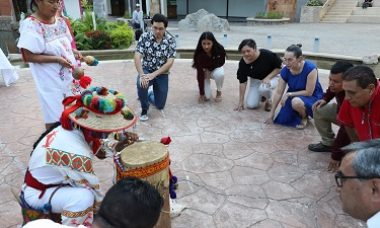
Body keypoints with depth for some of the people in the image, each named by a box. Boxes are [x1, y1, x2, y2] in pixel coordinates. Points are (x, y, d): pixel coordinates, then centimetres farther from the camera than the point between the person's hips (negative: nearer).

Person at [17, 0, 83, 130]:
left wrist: (73, 52, -5)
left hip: (70, 76, 7)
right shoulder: (31, 25, -17)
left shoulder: (60, 21, 4)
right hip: (51, 82, -7)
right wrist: (56, 59, -24)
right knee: (54, 118, 4)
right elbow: (28, 56, -17)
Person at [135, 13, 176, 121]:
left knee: (160, 106, 3)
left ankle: (150, 95, 40)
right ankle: (144, 110, -8)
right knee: (141, 84, -36)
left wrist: (154, 74, -27)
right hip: (146, 70, -1)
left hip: (162, 74, 1)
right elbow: (137, 57, -17)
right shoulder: (144, 37, -11)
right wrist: (141, 75, -32)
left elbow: (170, 62, -17)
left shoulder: (170, 41, -11)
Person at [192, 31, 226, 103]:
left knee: (219, 74, -36)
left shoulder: (220, 49, -28)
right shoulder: (199, 54, -32)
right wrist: (201, 94, -32)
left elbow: (221, 62, -7)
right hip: (204, 71, -1)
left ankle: (219, 92, -6)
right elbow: (200, 74, -31)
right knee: (206, 97, -16)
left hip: (215, 68, 2)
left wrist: (209, 69, -21)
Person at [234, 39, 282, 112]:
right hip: (255, 80, 3)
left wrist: (267, 78, -26)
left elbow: (278, 68, -11)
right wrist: (241, 102, -13)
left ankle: (269, 100, -2)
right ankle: (261, 95, 21)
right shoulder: (243, 62, -17)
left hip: (271, 77, -3)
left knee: (263, 88, -38)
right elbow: (242, 82, -13)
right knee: (251, 105, -11)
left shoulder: (267, 55, -26)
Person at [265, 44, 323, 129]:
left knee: (296, 102, -38)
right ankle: (301, 111, 19)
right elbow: (278, 93, -8)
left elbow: (309, 92, -22)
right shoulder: (285, 71, -13)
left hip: (313, 97, -5)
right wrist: (271, 114, -4)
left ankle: (304, 117, -3)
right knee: (282, 120, -10)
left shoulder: (310, 68, -28)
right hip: (294, 96, 5)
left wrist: (289, 94, -20)